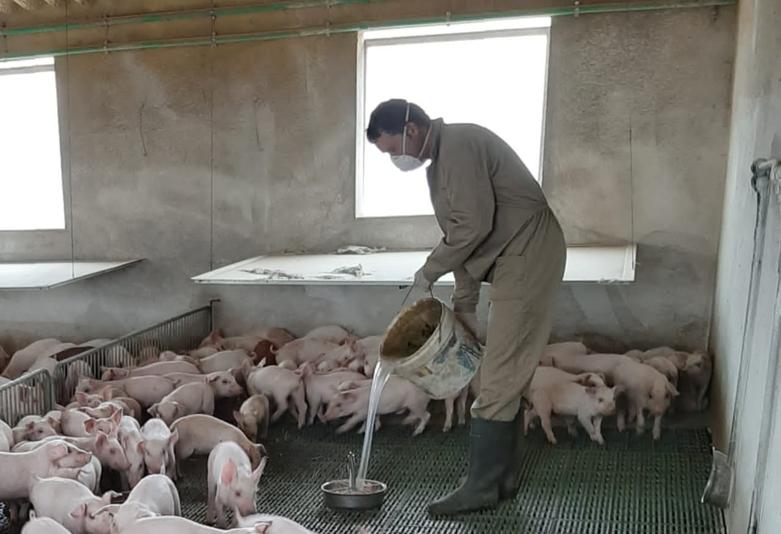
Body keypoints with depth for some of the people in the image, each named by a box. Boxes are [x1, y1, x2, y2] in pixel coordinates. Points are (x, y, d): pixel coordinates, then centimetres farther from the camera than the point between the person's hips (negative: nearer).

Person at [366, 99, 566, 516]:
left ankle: (482, 487, 3)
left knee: (498, 379, -6)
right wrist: (463, 304, 16)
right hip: (514, 261, 10)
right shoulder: (439, 163, 16)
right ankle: (503, 478, 22)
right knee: (507, 376, 13)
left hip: (526, 257, -10)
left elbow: (473, 226, -23)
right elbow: (464, 232, 18)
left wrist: (429, 271, -9)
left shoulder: (458, 145, -15)